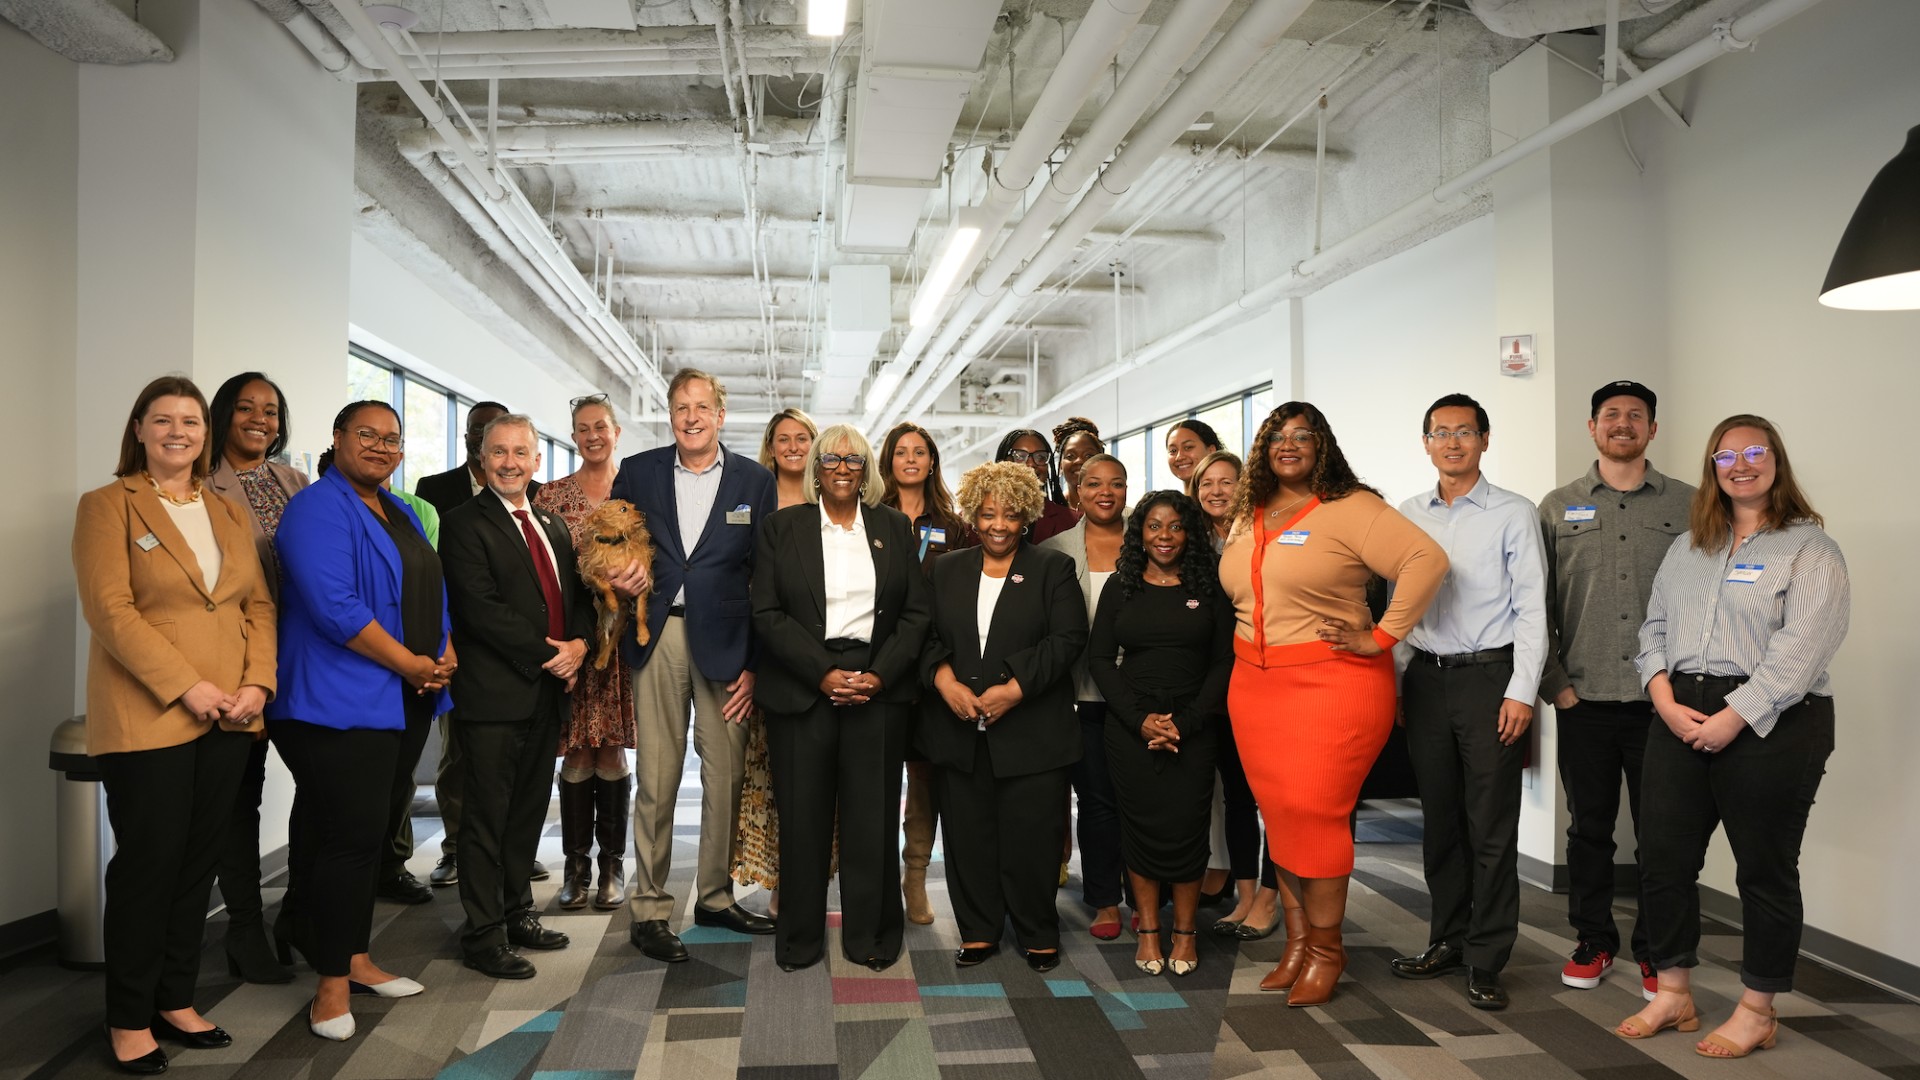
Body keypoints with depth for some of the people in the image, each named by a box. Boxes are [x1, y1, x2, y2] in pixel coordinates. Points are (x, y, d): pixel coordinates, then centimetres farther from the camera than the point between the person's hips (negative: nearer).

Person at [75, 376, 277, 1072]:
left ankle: (175, 1001, 22)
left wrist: (257, 682, -4)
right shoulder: (107, 507, -1)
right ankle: (128, 1020, 15)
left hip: (227, 720, 5)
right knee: (149, 864, 0)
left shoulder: (230, 514, 15)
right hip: (147, 719, -5)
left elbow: (259, 605, 11)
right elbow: (110, 611, -11)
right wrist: (187, 686, -17)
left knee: (200, 862, 9)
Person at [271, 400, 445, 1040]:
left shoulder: (400, 514, 17)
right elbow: (334, 607, -21)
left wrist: (446, 654, 1)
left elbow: (431, 590, 19)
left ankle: (354, 958, 26)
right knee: (349, 836, -6)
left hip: (393, 701, 9)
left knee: (365, 834, 15)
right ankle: (332, 984, 6)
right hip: (336, 703, -8)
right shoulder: (317, 510, -11)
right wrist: (409, 664, -16)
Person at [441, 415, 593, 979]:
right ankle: (484, 936, 10)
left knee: (529, 811, 15)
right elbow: (480, 607, -15)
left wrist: (578, 643, -5)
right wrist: (547, 653, -16)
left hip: (548, 691, 7)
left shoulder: (554, 525, 17)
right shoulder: (465, 523, -6)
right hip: (494, 693, -7)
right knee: (488, 816, 1)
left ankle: (518, 912, 27)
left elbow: (577, 594, 16)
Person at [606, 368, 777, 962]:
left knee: (726, 775, 5)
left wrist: (757, 662, -4)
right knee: (656, 776, 1)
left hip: (725, 639, 0)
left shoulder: (755, 481, 6)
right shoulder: (637, 472, 9)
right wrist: (620, 577, -9)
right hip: (658, 635, 0)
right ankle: (649, 910, 13)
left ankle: (715, 896, 23)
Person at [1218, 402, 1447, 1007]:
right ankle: (1296, 944, 19)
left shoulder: (1350, 508, -7)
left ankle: (1325, 950, 10)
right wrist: (1250, 638, 12)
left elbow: (1427, 560, -16)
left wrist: (1381, 638, -17)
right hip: (1255, 682, 6)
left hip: (1332, 681, -6)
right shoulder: (1249, 517, 14)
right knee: (1278, 814, 7)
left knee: (1314, 813, -7)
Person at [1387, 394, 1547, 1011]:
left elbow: (1531, 609, -4)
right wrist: (1395, 682, 8)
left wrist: (1521, 692, -11)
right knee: (1440, 819, 11)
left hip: (1490, 676, -4)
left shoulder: (1512, 514, -1)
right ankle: (1448, 940, 24)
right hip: (1427, 678, 4)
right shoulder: (1408, 516, 11)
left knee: (1491, 827, 0)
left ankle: (1486, 960, 10)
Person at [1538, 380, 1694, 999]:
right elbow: (1537, 604, 5)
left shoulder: (1688, 505, 6)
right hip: (1583, 699, 1)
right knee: (1589, 827, 9)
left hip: (1663, 699, 0)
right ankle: (1594, 941, 24)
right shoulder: (1558, 507, 7)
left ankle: (1655, 951, 21)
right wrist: (1554, 682, -1)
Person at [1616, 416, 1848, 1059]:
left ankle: (1758, 1013, 20)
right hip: (1681, 718, 6)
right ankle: (1674, 994, 22)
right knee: (1664, 858, 6)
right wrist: (1665, 700, -4)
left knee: (1765, 868, 5)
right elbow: (1654, 628, 12)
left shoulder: (1811, 550, -3)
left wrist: (1734, 717, -19)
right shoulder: (1687, 548, 15)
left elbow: (1800, 649, -14)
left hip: (1770, 723, -5)